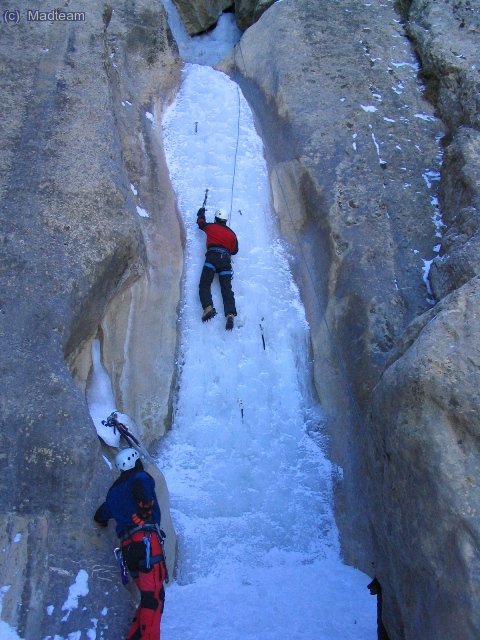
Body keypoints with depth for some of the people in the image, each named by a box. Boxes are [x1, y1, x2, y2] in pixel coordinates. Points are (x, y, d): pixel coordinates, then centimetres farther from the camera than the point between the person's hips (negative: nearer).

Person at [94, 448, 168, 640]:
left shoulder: (114, 491, 23)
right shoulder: (141, 477, 4)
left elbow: (100, 516, 29)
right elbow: (141, 487, -20)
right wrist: (146, 509, -4)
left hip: (128, 545, 7)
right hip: (146, 539, -7)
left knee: (148, 595, 16)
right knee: (154, 596, -11)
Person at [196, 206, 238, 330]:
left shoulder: (211, 227, 14)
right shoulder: (231, 233, 19)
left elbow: (200, 222, 35)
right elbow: (235, 250, 23)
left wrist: (201, 213, 55)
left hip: (212, 257, -3)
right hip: (226, 260, 3)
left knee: (204, 284, -8)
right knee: (227, 288, -4)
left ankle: (208, 308, -33)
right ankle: (230, 314, -24)